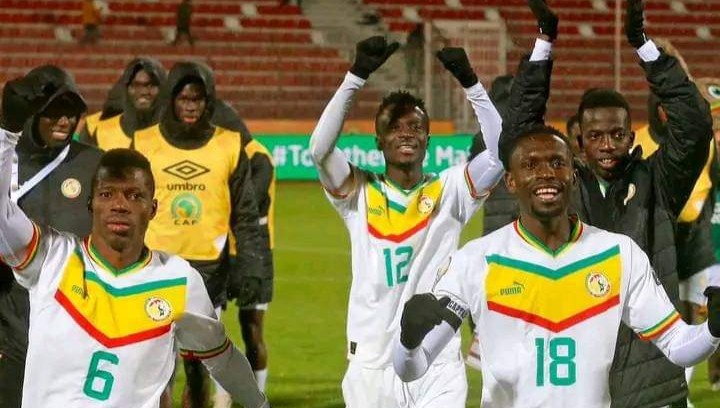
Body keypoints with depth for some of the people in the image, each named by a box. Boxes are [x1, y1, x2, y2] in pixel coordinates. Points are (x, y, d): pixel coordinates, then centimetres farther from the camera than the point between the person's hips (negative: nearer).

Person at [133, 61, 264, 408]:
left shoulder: (229, 146, 3)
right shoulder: (145, 144, 1)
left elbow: (245, 216, 6)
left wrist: (250, 268, 0)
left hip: (210, 268, 1)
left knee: (199, 366, 8)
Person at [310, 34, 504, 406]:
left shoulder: (449, 192, 6)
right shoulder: (359, 193, 5)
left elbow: (499, 152, -6)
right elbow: (320, 149, -11)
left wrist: (470, 83, -13)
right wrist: (357, 77, -17)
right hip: (373, 362, 0)